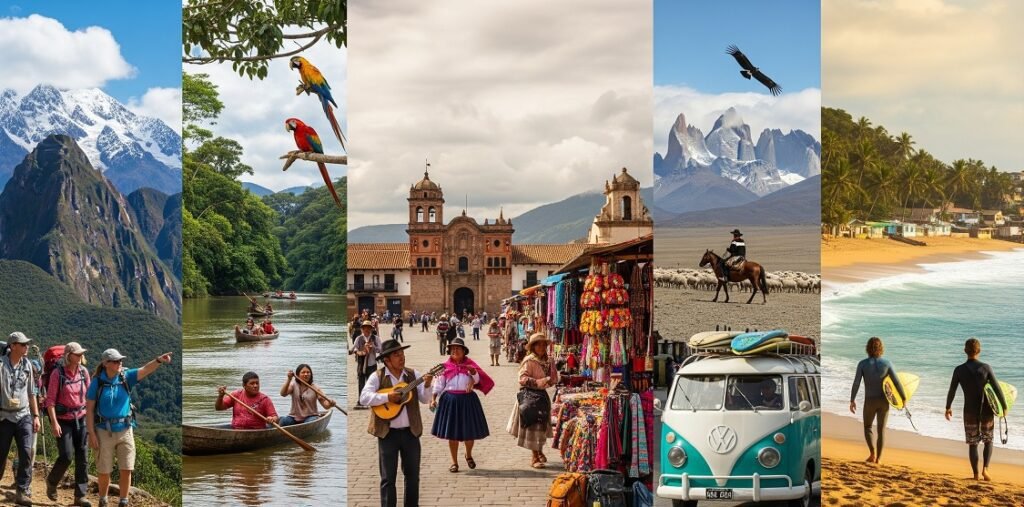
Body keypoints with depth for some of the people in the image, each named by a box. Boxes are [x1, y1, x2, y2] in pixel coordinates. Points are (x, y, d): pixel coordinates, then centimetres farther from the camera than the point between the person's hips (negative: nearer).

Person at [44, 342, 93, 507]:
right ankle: (51, 482, 20)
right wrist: (54, 422, -19)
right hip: (63, 420, -4)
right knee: (66, 456, -10)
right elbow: (50, 399, -12)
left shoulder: (84, 372, 1)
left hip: (81, 418, 4)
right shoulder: (58, 373, -11)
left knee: (82, 457, 1)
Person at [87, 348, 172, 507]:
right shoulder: (97, 382, -8)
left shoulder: (126, 377, -2)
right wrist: (91, 434, -11)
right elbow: (89, 409, -6)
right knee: (104, 471, 7)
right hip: (104, 432, -2)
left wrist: (159, 360, -38)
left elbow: (145, 370, -18)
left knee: (126, 470, 2)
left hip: (125, 430, 2)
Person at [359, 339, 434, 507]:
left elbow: (425, 399, -1)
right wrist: (387, 397, -24)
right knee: (388, 477, 2)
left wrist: (427, 385, -20)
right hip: (388, 433, -3)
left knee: (413, 474, 12)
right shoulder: (377, 377, -5)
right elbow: (364, 397, -16)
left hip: (410, 431, 3)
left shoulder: (413, 375, 3)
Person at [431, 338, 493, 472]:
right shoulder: (446, 366, 3)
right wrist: (433, 398, -7)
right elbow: (439, 384, 4)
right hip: (450, 400, 0)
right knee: (452, 433, 3)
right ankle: (454, 462, 14)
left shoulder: (470, 364, 3)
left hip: (467, 400, 0)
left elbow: (477, 379, -4)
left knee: (469, 431, 6)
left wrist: (473, 371, -23)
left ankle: (469, 455, 34)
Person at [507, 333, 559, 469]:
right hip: (529, 395, -7)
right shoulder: (529, 361, -12)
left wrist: (549, 380, -9)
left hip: (542, 394, 7)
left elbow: (554, 378, 13)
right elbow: (522, 378, -18)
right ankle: (535, 457, 2)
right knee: (533, 425, -4)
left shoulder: (548, 361, 7)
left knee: (542, 425, 16)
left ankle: (539, 451, 36)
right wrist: (536, 382, -28)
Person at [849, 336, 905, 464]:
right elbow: (896, 382, -7)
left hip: (870, 401, -1)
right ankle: (878, 458, 9)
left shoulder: (863, 364, -10)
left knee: (867, 427, 17)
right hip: (884, 401, 1)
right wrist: (904, 397, 4)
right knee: (881, 430, 13)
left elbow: (856, 383, -11)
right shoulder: (886, 363, -6)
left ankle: (873, 453, -4)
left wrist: (852, 400, -3)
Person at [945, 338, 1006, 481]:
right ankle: (985, 468, -2)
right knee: (988, 441, 16)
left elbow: (951, 392, -1)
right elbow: (997, 389, -9)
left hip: (970, 412, 0)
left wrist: (948, 408, 14)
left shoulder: (959, 370, -6)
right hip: (986, 411, 0)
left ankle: (976, 475, 9)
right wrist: (1004, 406, 4)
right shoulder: (985, 368, -8)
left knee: (972, 443, 10)